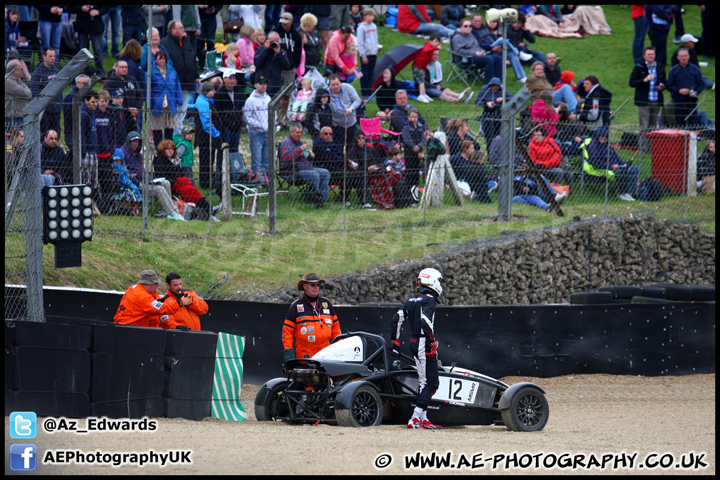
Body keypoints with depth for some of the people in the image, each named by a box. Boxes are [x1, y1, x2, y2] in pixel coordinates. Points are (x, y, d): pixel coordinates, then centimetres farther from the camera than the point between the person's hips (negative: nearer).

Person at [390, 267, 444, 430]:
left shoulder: (411, 300, 14)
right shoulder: (429, 300, -11)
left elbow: (396, 319, 13)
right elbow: (426, 322, -24)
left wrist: (395, 342, 19)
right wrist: (432, 342, -21)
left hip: (414, 343, 9)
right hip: (425, 344, -9)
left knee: (423, 382, 15)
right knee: (431, 383, -8)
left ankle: (423, 418, 14)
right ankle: (415, 419, -15)